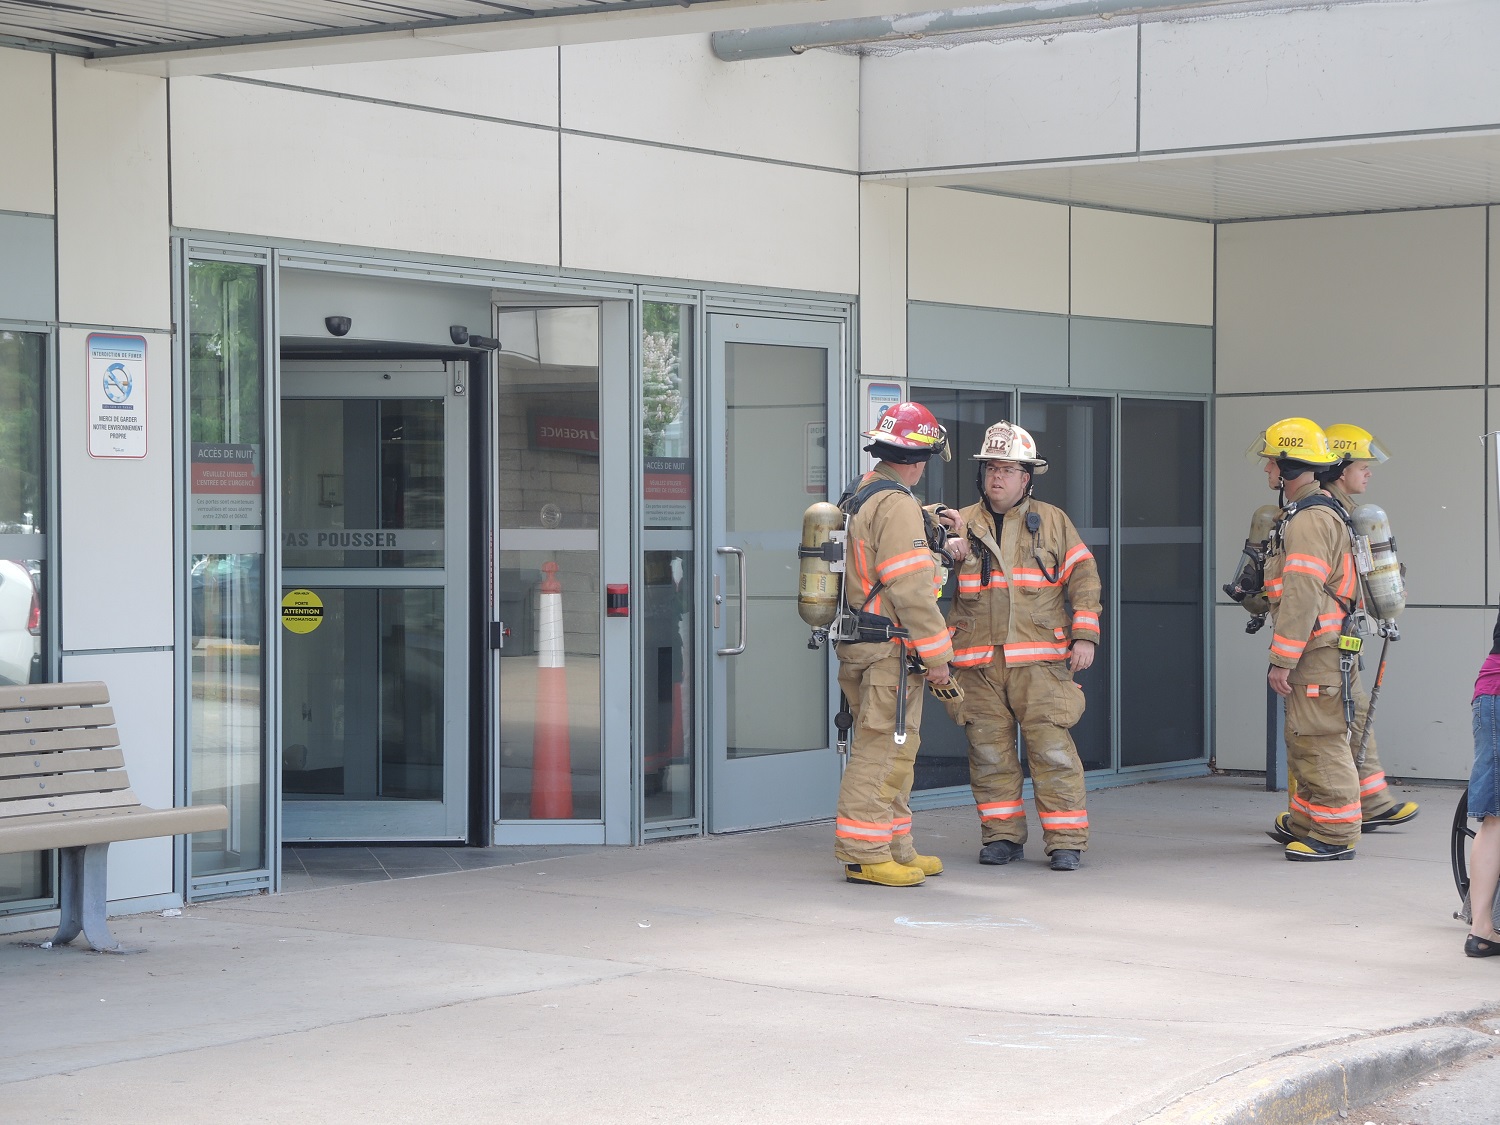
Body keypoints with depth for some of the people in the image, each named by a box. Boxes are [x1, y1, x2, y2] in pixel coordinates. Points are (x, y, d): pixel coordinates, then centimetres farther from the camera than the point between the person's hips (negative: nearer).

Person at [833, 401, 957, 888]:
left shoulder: (858, 498, 16)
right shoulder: (897, 504, -15)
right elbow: (911, 588, -19)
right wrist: (937, 654, -14)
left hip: (858, 645, 10)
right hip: (889, 649, -10)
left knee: (894, 750, 16)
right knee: (882, 749, -6)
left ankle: (895, 848, 22)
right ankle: (864, 854, -4)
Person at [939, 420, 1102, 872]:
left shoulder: (1052, 522, 9)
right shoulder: (961, 525, 11)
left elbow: (1083, 578, 8)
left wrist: (1085, 635, -1)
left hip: (1039, 660, -2)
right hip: (978, 663, 2)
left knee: (1052, 750, -6)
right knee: (989, 751, 4)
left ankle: (1066, 840, 0)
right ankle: (1002, 836, 15)